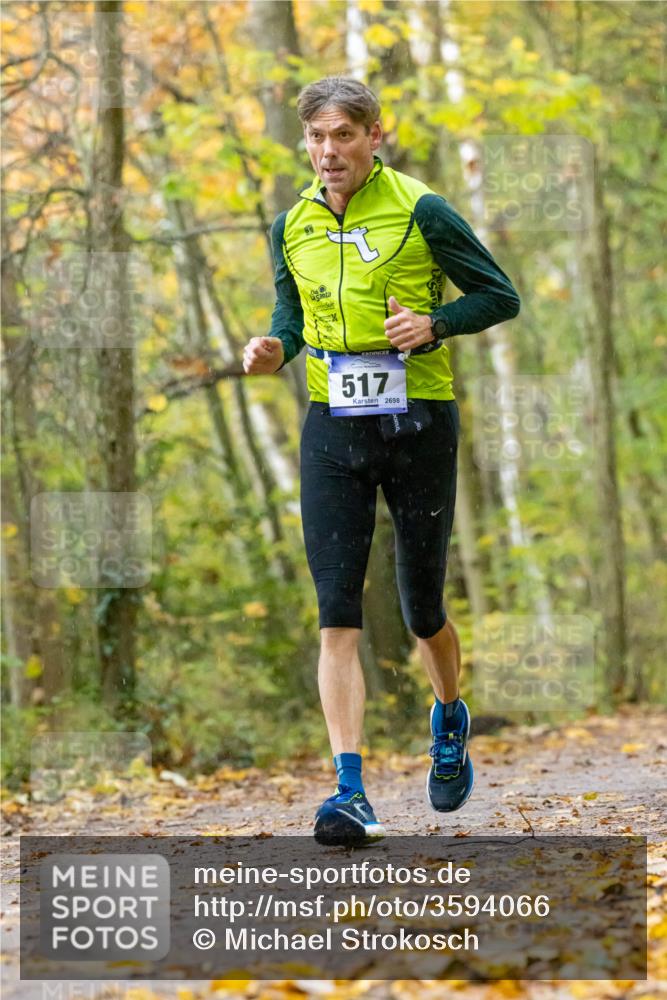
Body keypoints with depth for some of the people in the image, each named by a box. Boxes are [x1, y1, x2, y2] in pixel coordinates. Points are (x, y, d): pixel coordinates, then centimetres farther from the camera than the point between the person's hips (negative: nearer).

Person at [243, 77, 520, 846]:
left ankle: (450, 721, 41)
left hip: (417, 422, -3)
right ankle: (350, 794, -12)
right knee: (337, 615, -9)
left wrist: (433, 324, -17)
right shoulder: (291, 227, 9)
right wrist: (276, 347, 1)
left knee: (422, 610, 8)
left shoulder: (420, 211, -4)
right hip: (332, 428, 3)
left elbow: (499, 296, 1)